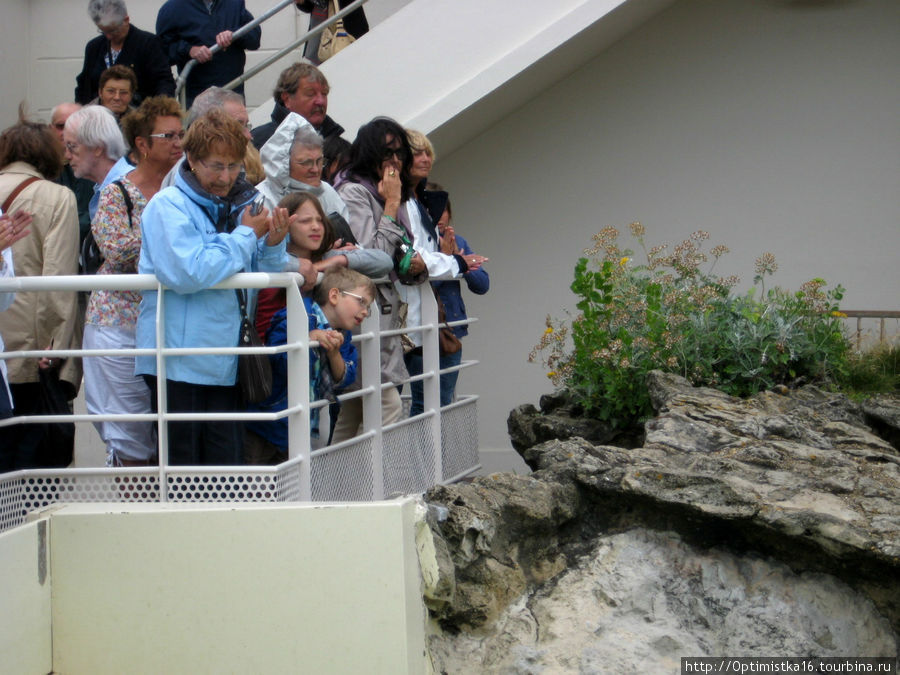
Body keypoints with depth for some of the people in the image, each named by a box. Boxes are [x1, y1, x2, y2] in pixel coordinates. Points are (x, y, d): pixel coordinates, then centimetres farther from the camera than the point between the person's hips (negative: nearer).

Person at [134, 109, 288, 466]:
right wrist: (247, 235, -12)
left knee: (227, 465, 3)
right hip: (179, 365, -6)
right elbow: (188, 274, -22)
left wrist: (273, 244, -6)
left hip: (226, 365, 6)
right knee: (180, 475, -2)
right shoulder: (168, 206, -7)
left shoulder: (241, 206, 13)